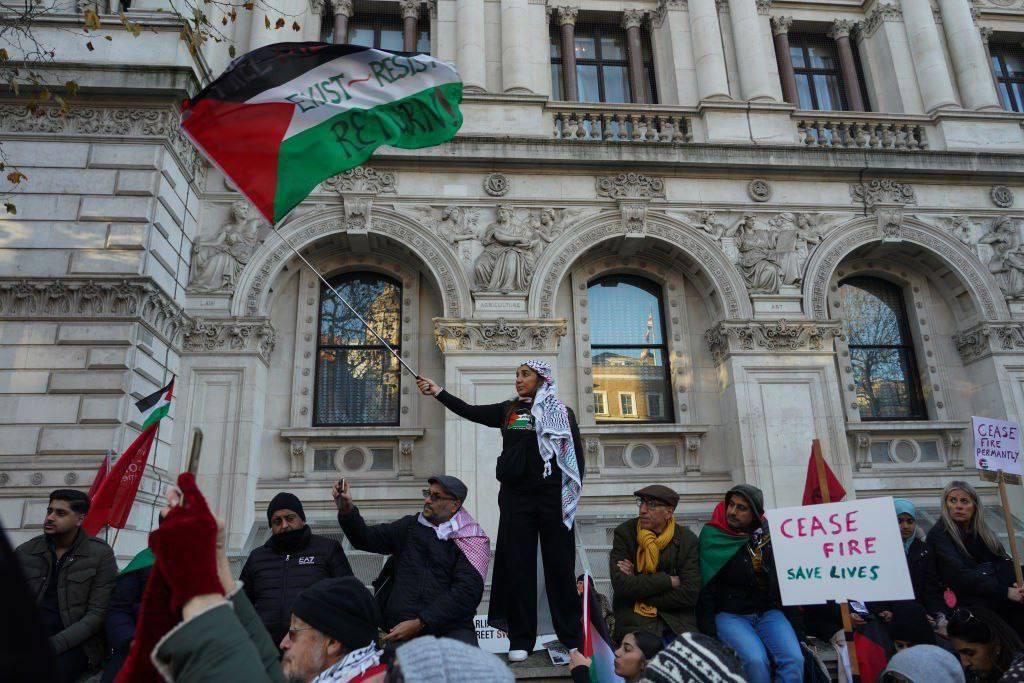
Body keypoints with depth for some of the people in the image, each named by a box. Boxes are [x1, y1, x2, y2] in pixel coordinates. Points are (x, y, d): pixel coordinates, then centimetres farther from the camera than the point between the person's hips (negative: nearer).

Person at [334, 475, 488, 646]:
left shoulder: (472, 539, 3)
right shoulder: (410, 526, 16)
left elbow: (467, 591, -7)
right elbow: (367, 538, 9)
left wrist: (420, 624, -13)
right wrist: (347, 511, -10)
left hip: (450, 627, -2)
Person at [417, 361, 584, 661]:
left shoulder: (562, 412, 6)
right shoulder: (508, 410, 12)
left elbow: (576, 456, 4)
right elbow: (470, 412, 4)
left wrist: (572, 495, -4)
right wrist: (438, 392, -5)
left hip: (553, 498, -2)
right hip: (515, 497, 2)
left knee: (560, 565, 2)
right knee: (518, 565, 4)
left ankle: (572, 637, 14)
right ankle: (521, 639, 14)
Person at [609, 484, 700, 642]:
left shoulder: (687, 539, 2)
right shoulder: (624, 532, 0)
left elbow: (689, 594, -6)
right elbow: (620, 585, -11)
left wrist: (637, 585, -8)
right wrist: (669, 580, -10)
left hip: (677, 624, 2)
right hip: (634, 624, -2)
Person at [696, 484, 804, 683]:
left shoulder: (768, 533, 3)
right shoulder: (712, 536, -6)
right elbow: (706, 588, -5)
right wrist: (709, 632, -8)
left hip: (768, 612, 3)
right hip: (730, 615, -3)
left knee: (794, 659, -21)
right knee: (756, 661, -27)